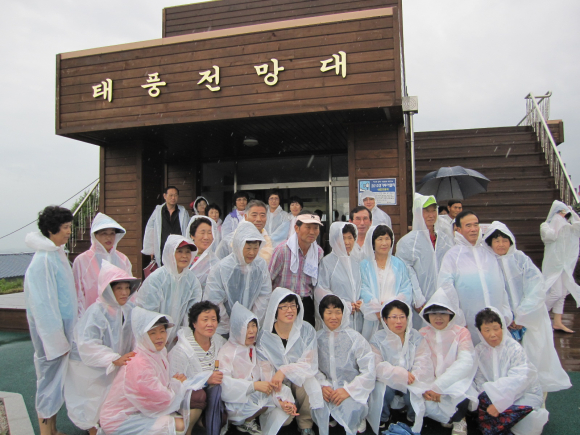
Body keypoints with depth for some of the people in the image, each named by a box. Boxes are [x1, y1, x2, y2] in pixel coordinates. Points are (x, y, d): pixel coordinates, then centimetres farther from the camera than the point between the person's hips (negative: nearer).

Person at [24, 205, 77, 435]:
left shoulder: (57, 253, 6)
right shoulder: (43, 259, -21)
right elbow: (43, 304, -21)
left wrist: (65, 335, 14)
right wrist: (57, 340, -17)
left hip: (62, 324, 9)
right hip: (49, 328, -9)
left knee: (57, 375, 17)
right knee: (50, 375, 5)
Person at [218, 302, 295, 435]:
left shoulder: (257, 349, 10)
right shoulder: (226, 352, -8)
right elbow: (224, 383, -22)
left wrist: (281, 400, -15)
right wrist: (254, 385, -31)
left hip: (257, 395, 5)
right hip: (237, 402, -5)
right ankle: (245, 421, -1)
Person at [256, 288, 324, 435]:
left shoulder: (307, 331, -7)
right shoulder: (264, 337, -9)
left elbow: (310, 365, -10)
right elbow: (266, 373, -12)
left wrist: (284, 371, -27)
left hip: (301, 380, 1)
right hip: (279, 385, 0)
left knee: (305, 383, -32)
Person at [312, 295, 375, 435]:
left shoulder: (354, 338, -4)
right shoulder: (317, 338, 5)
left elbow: (369, 371, -8)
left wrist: (348, 390, -15)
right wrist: (322, 385, -14)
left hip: (352, 389, -2)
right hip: (327, 388, 2)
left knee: (349, 408, -31)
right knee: (318, 406, -28)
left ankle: (357, 423, 1)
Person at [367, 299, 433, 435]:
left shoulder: (416, 338, 2)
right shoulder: (377, 339, -3)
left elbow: (423, 365, -11)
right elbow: (377, 366, -15)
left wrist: (411, 377, -30)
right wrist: (400, 374, -29)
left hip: (410, 384, 1)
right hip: (386, 382, -1)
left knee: (413, 391, -30)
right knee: (382, 388, -32)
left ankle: (413, 419, 3)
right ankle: (383, 419, -1)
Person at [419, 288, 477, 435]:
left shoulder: (461, 333, -3)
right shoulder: (422, 334, 3)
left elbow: (465, 362, -16)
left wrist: (437, 387, -25)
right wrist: (425, 388, -25)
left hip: (455, 381, -2)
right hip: (430, 383, 2)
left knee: (459, 391, -34)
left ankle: (459, 420, 0)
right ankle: (448, 417, 5)